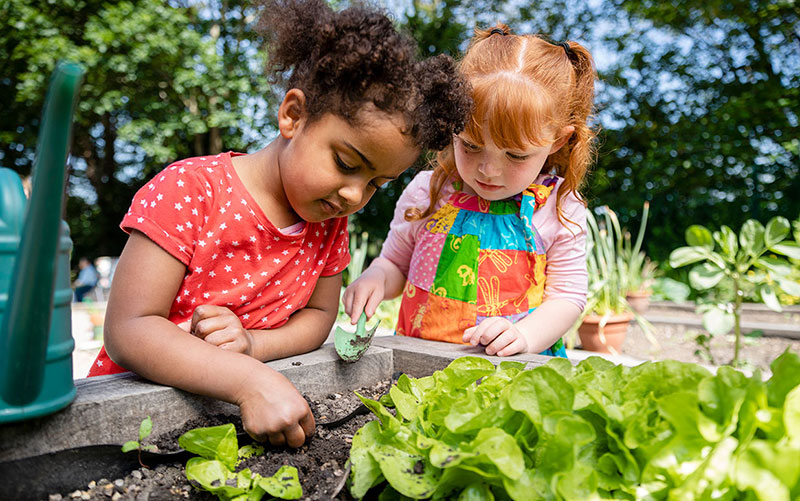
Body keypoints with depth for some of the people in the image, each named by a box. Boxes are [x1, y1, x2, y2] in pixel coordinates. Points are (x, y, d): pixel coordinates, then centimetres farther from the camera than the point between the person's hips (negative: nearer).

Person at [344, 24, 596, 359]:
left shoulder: (560, 209, -4)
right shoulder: (427, 192, 0)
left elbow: (568, 296, 0)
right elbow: (395, 264, 13)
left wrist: (523, 335, -18)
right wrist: (376, 277, -10)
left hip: (515, 370, 0)